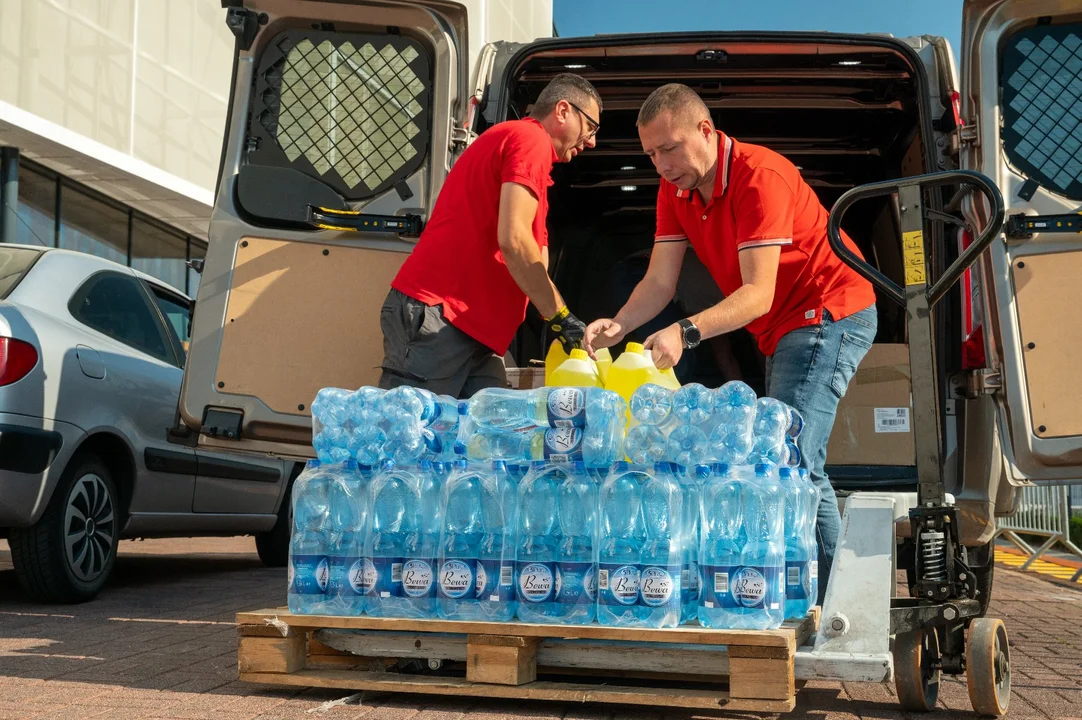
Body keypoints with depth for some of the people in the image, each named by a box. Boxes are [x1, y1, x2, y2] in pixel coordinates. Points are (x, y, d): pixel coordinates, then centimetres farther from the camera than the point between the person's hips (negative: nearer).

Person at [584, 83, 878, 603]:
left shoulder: (759, 176, -24)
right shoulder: (676, 190, 2)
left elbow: (759, 293, -30)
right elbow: (659, 282, -4)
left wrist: (687, 332, -43)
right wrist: (618, 325, -24)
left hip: (829, 313, -9)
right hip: (784, 327, 9)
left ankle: (837, 601, -16)